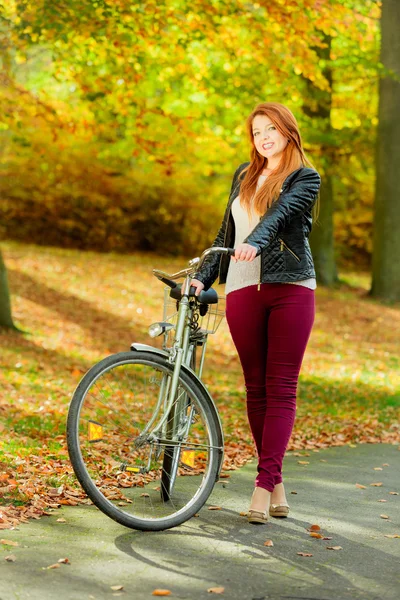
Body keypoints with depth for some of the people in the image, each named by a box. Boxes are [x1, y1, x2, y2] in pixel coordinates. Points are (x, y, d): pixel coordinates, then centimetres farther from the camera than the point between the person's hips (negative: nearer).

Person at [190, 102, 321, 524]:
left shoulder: (306, 178, 4)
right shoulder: (244, 176, 19)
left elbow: (279, 213, -17)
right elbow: (226, 233, 23)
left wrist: (255, 242, -36)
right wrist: (203, 277, 14)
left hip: (291, 288, -4)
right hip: (244, 290, 4)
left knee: (281, 388, -7)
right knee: (256, 389, 3)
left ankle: (264, 484, -9)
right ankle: (276, 483, 11)